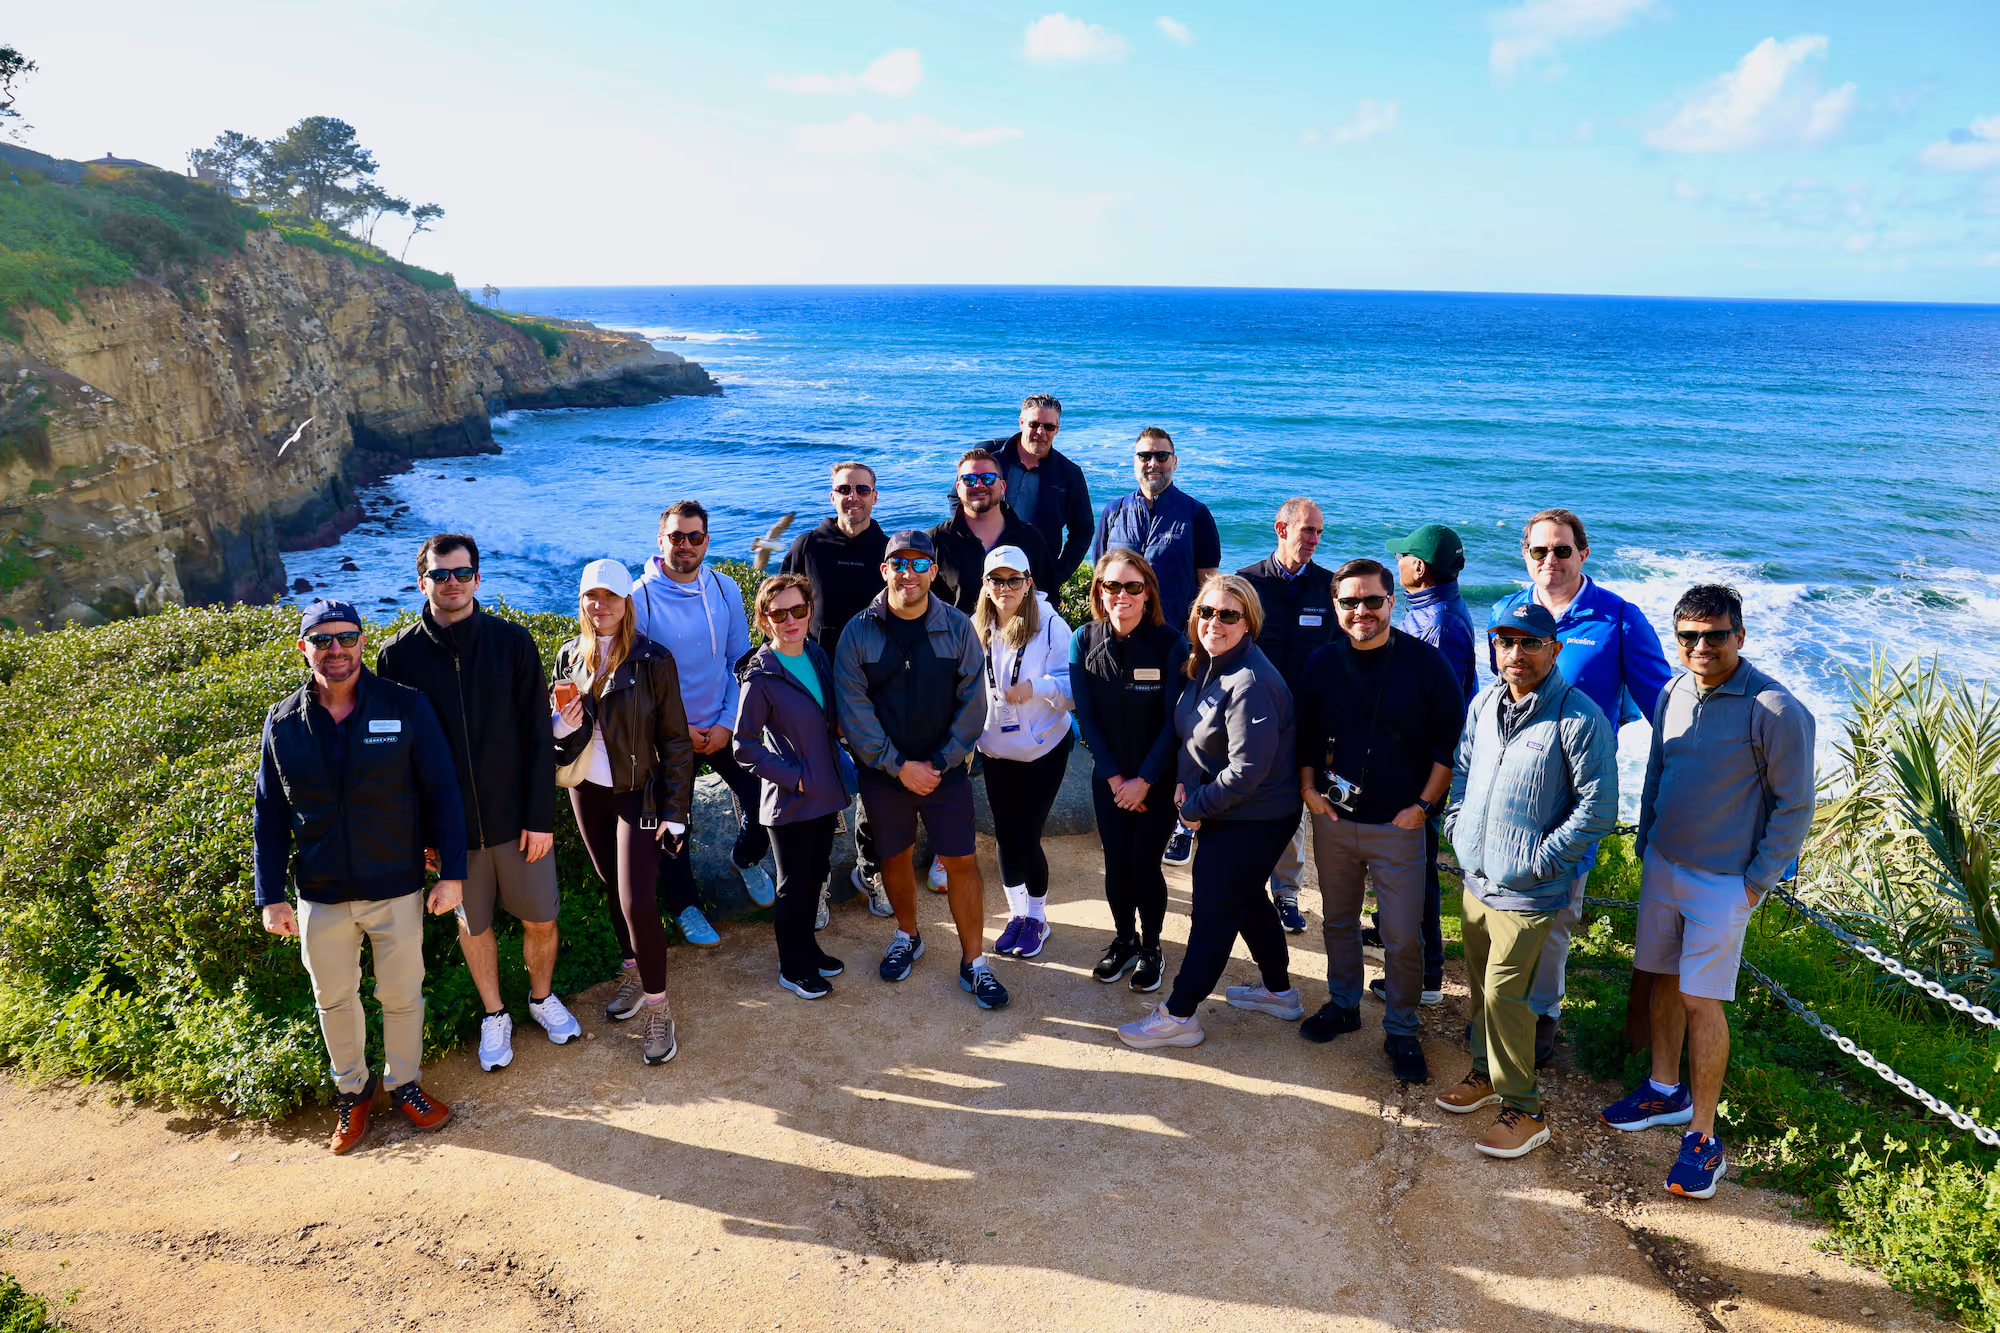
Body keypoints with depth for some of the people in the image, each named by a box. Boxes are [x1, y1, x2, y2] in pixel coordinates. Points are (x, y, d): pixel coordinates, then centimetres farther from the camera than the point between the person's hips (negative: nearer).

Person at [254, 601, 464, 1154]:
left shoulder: (405, 707, -11)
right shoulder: (283, 723, -4)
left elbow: (441, 792, -6)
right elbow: (269, 814, 3)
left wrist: (451, 871, -8)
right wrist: (270, 896, -1)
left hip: (397, 888, -2)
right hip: (320, 896, 2)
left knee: (402, 994, 13)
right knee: (334, 998, 18)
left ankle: (403, 1083, 36)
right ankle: (352, 1089, 40)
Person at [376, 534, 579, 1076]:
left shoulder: (512, 642, -7)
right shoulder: (397, 656, -6)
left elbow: (538, 735, -5)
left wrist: (541, 817, -7)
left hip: (516, 816, 0)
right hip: (449, 824, 1)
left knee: (540, 919, 11)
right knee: (472, 925, 16)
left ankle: (542, 996, 39)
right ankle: (495, 1015, 38)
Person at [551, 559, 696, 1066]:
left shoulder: (653, 661, -11)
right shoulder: (569, 657, 3)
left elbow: (675, 741, -8)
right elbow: (556, 733, 13)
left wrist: (675, 812, -11)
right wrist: (563, 723, -13)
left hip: (638, 793, -5)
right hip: (587, 791, 5)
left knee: (638, 901, -10)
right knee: (612, 889, 17)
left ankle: (656, 1006, 5)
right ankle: (634, 972, 38)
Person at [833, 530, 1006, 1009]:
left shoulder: (958, 628, -5)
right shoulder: (859, 633, -6)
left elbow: (972, 704, -4)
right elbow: (853, 709, -9)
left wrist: (939, 763, -10)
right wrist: (899, 765, -13)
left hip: (946, 769, -1)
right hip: (883, 770, 1)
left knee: (961, 861, 1)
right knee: (894, 856, 15)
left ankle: (974, 961, 14)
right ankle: (907, 936, 39)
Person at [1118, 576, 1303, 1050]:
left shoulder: (1249, 684, -27)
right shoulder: (1207, 666, 3)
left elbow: (1247, 770, -28)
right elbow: (1194, 735, 13)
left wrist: (1196, 807, -17)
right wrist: (1186, 783, -4)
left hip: (1252, 822, -10)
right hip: (1222, 814, 10)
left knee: (1213, 913, 0)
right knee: (1247, 900, 23)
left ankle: (1180, 1015, 12)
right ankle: (1280, 992, 41)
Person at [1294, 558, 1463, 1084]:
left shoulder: (1425, 662, -9)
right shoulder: (1322, 663, 1)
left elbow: (1450, 741, -5)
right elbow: (1304, 734, 13)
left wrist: (1424, 805, -9)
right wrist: (1309, 789, 2)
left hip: (1399, 825, -3)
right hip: (1333, 819, 4)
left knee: (1403, 938, 1)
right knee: (1338, 921, 18)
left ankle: (1402, 1031, 19)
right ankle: (1343, 1005, 37)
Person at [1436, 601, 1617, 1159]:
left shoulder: (1580, 719, -16)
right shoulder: (1484, 703, 4)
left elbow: (1598, 808, -16)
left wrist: (1541, 858, -15)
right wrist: (1457, 822, 8)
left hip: (1525, 893, -6)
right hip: (1476, 878, 7)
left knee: (1504, 997, -1)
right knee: (1479, 984, 19)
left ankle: (1524, 1111, 15)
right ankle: (1486, 1072, 40)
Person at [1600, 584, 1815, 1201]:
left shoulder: (1775, 710, -17)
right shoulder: (1673, 694, 2)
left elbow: (1794, 807, -11)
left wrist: (1757, 881, -11)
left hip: (1722, 882, -6)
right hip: (1662, 866, 6)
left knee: (1701, 1001, -3)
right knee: (1663, 978, 16)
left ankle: (1702, 1136, 10)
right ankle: (1666, 1091, 34)